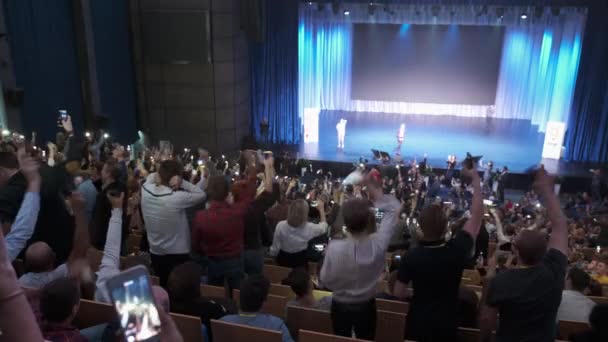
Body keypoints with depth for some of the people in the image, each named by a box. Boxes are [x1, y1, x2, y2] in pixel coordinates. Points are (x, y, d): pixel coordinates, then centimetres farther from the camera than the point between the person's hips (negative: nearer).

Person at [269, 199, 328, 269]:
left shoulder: (281, 226, -22)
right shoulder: (309, 228, -22)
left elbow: (274, 250, -14)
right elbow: (324, 226, 1)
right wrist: (321, 209, 12)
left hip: (282, 261, 1)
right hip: (300, 262, -1)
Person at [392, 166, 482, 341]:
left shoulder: (411, 256, -21)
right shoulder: (457, 250, -21)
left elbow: (399, 293, -12)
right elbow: (477, 215, -10)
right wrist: (476, 179, -3)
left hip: (417, 321, 0)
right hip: (447, 323, 0)